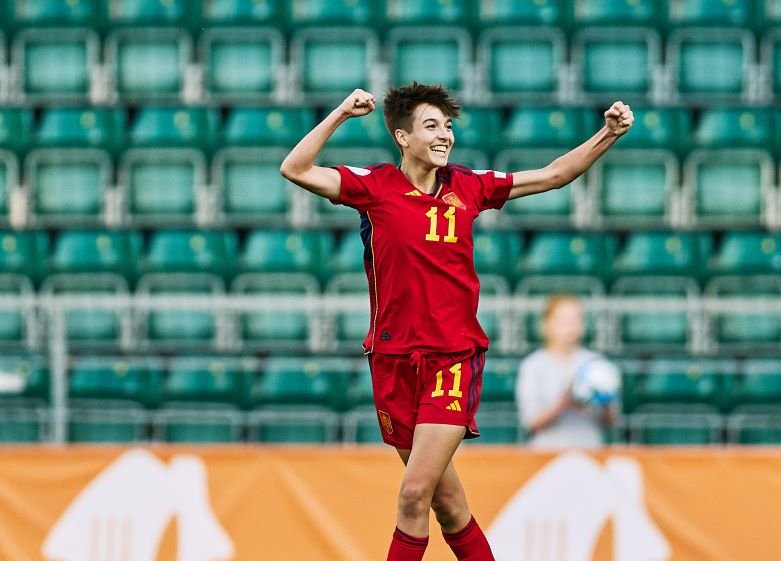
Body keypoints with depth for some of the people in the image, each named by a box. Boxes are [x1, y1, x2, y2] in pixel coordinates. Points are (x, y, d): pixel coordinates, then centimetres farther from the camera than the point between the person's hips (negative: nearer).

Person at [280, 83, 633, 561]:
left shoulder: (468, 186, 5)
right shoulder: (375, 185, -1)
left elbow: (554, 176, 12)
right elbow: (296, 170, -9)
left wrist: (608, 135, 3)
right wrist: (341, 114, -14)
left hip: (454, 358, -1)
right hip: (393, 358, 1)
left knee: (415, 493, -13)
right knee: (444, 497, 9)